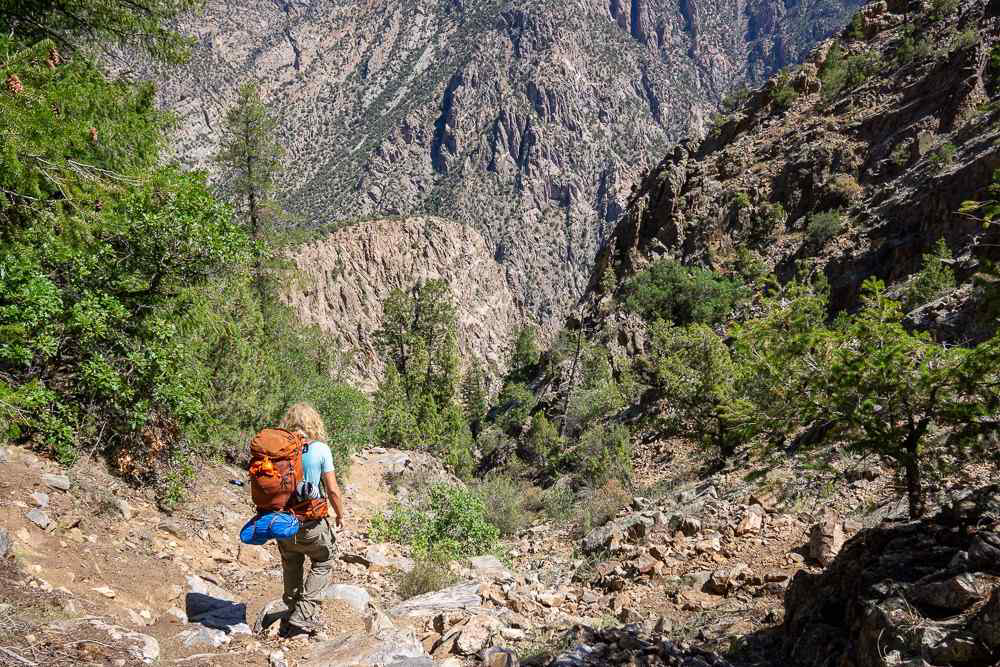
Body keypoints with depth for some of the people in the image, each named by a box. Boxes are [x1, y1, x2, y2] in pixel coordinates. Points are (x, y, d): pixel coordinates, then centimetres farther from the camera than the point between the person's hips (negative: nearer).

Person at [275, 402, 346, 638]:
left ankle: (291, 617, 31)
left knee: (291, 566, 22)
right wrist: (340, 515, 6)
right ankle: (305, 612, 7)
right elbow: (332, 490, -10)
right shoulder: (320, 449, -12)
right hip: (311, 522, -3)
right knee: (323, 563, 17)